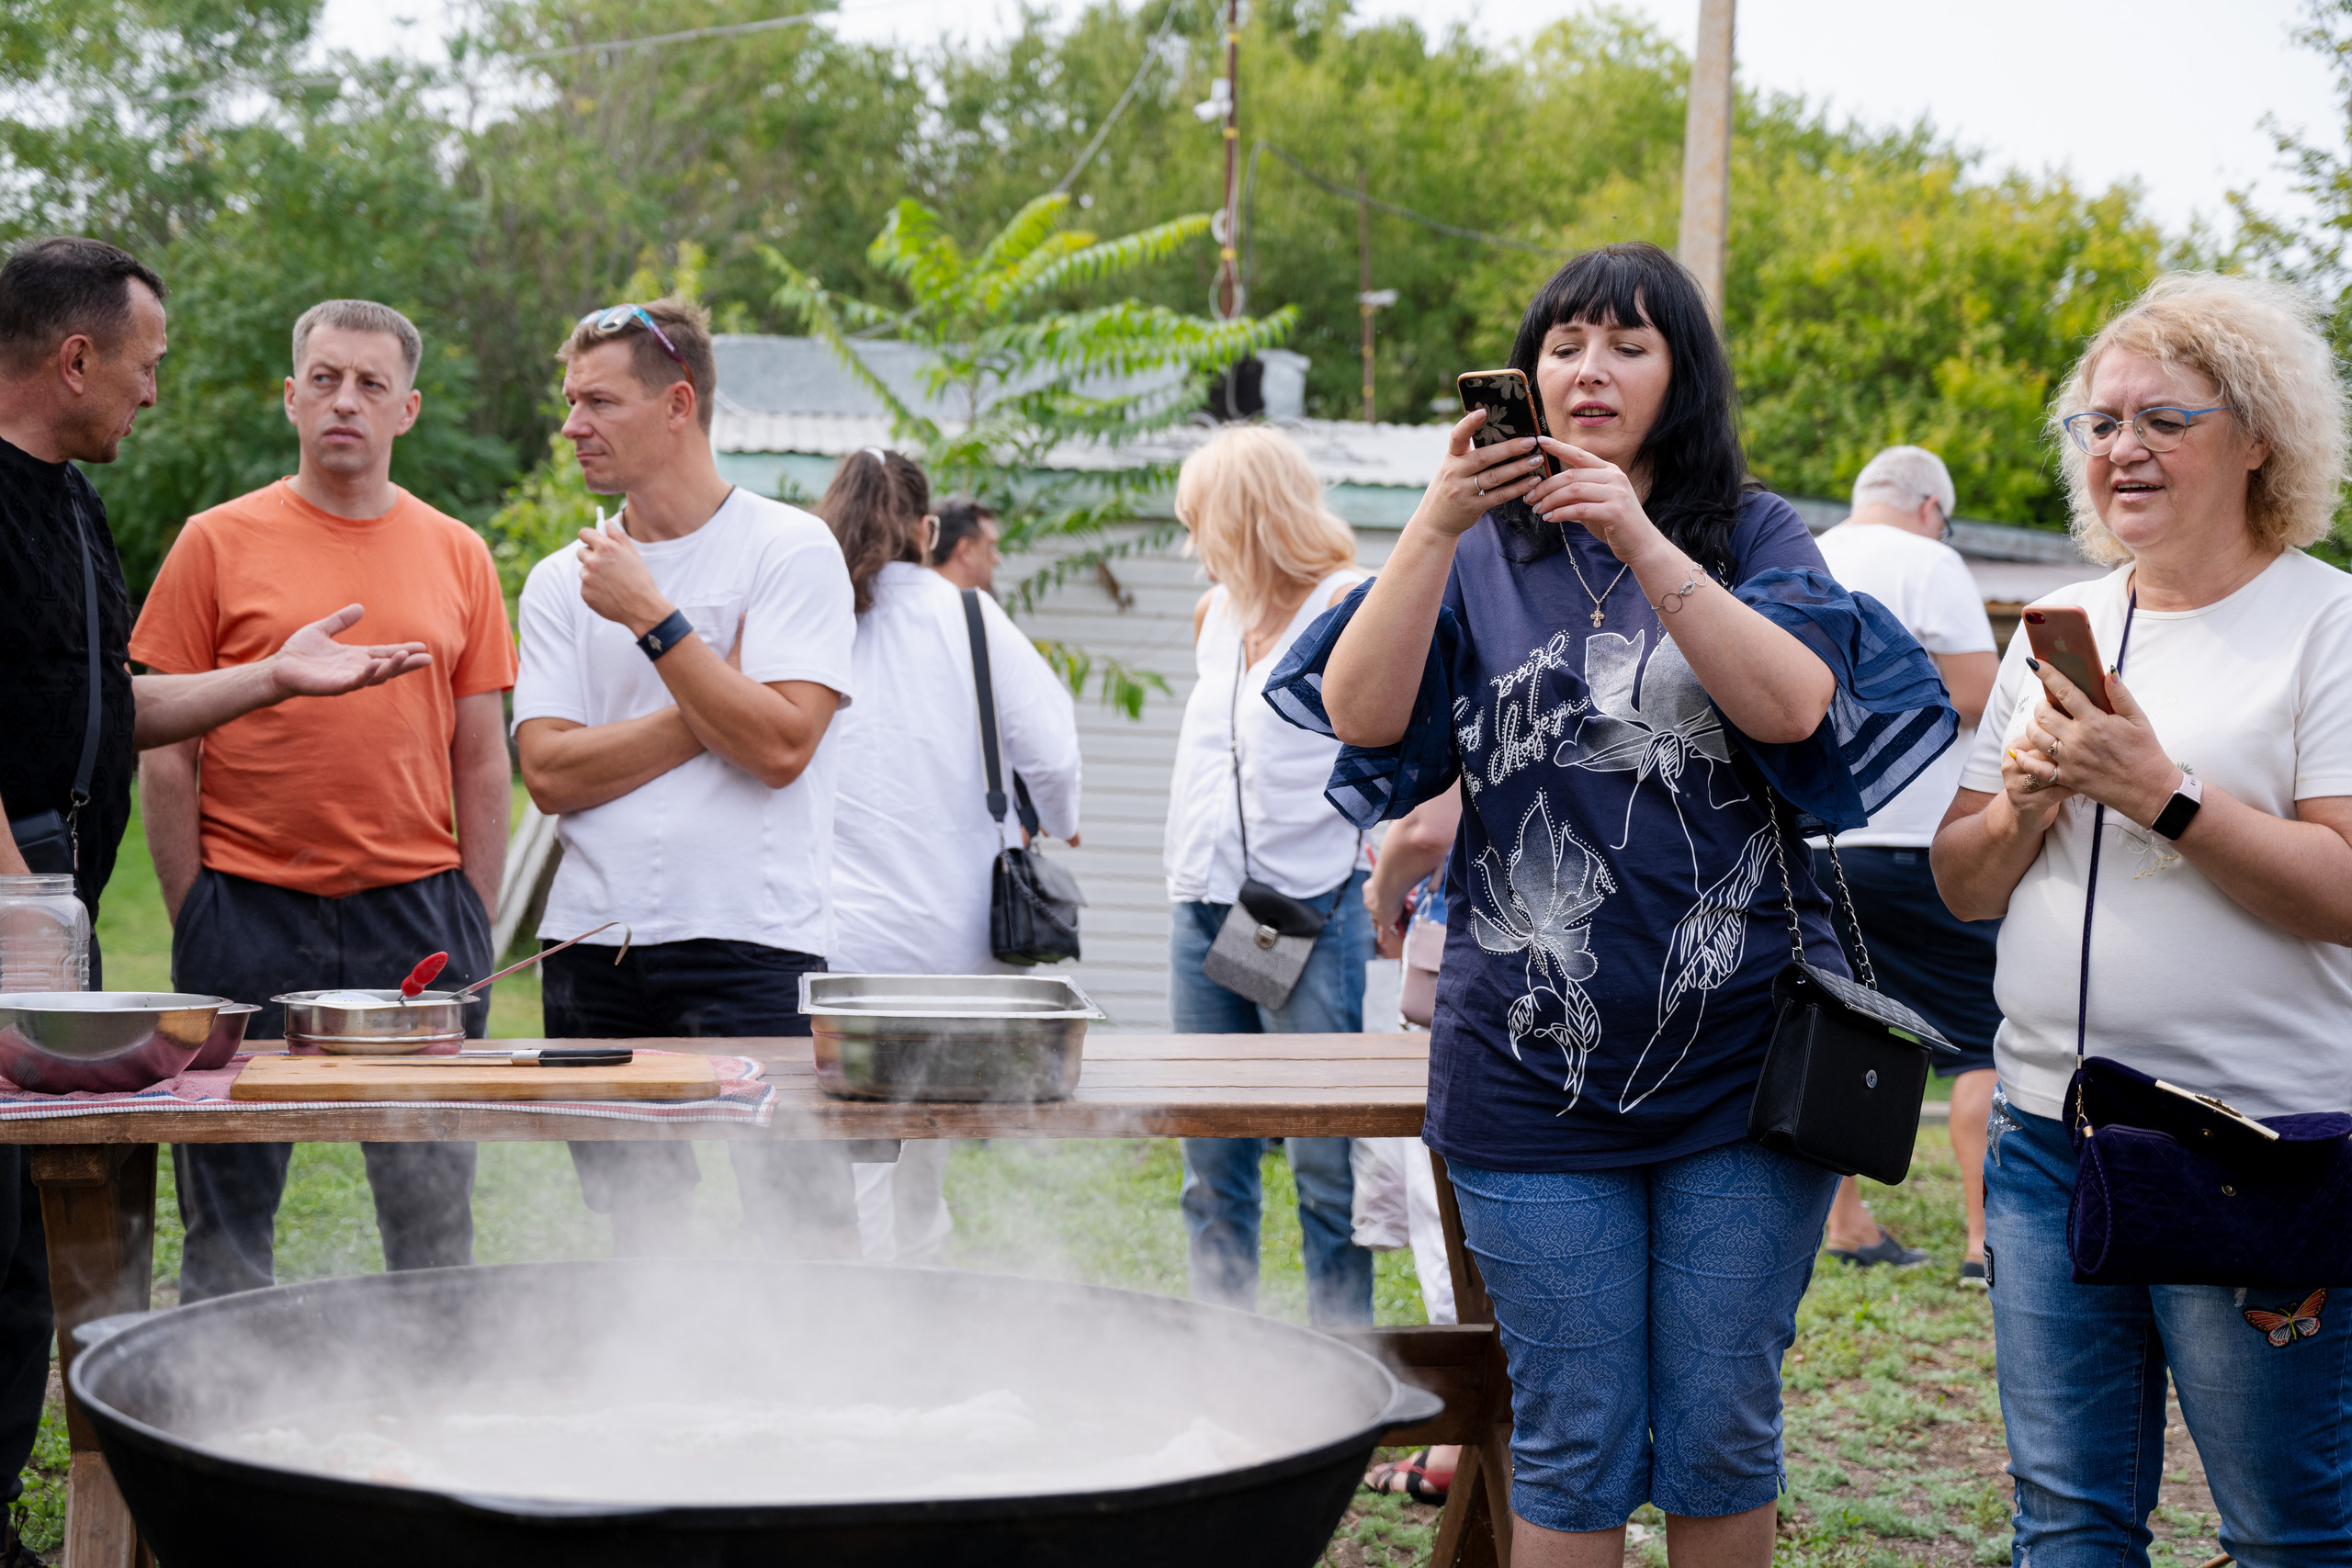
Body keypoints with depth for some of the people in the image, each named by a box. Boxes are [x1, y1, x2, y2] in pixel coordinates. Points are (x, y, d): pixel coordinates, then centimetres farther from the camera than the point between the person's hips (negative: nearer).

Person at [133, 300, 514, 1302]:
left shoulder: (457, 556, 9)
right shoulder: (217, 544, 2)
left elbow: (483, 763, 11)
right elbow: (164, 757, 2)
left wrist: (475, 932, 5)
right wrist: (193, 925, -3)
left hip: (416, 913, 2)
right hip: (249, 911, -2)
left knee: (434, 1210, 6)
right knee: (228, 1209, 5)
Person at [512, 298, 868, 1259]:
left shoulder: (790, 550, -1)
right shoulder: (561, 581, 11)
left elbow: (778, 746, -13)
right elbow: (549, 773, 0)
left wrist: (652, 617, -11)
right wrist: (709, 708, -8)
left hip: (752, 942, -4)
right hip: (595, 951, 5)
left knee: (807, 1236, -8)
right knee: (640, 1239, 11)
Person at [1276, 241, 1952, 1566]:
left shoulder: (1755, 536, 5)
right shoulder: (1484, 547, 8)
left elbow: (1799, 706, -13)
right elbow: (1361, 714, -7)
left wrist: (1642, 542, -21)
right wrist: (1436, 527, -19)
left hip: (1743, 1055, 0)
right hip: (1534, 1062, 0)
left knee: (1722, 1435, 7)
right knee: (1573, 1447, 5)